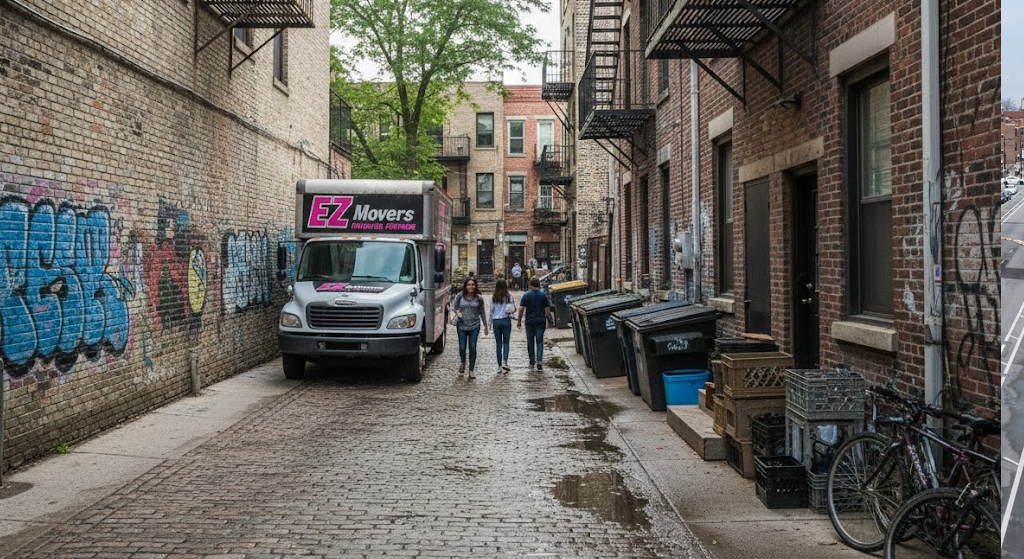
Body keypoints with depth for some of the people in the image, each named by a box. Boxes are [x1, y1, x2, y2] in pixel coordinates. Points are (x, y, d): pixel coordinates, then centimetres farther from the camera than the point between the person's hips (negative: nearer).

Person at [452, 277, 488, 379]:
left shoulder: (479, 298, 1)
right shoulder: (460, 296, -2)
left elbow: (482, 312, 9)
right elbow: (453, 306, 9)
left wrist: (485, 326, 12)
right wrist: (457, 312, -14)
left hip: (474, 326, 0)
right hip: (461, 325, 0)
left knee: (472, 348, -2)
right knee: (462, 347, -1)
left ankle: (471, 371, 6)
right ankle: (463, 363, 32)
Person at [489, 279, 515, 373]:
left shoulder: (494, 297, 2)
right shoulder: (509, 296, -2)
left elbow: (491, 311, 4)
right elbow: (514, 309, -4)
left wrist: (491, 323, 11)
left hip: (496, 321, 1)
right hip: (506, 320, -1)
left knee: (498, 343, 6)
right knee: (506, 342, 5)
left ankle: (499, 366, 7)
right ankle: (504, 361, -14)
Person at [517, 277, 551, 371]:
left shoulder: (526, 295, -3)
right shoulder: (543, 295, 1)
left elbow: (521, 309, -7)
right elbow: (548, 309, 1)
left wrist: (519, 321, 0)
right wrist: (545, 318, 15)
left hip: (530, 322, 0)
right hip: (541, 321, 1)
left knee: (530, 342, 9)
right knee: (539, 342, 3)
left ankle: (532, 363, 14)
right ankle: (539, 361, -14)